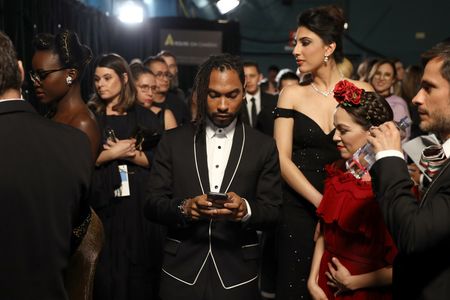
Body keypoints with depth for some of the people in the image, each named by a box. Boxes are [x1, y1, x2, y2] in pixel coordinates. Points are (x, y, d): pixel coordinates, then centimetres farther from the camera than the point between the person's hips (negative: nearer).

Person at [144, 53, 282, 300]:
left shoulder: (263, 146, 1)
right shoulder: (173, 141, 2)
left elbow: (272, 211, -1)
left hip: (238, 274, 0)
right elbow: (152, 204, -1)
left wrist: (245, 209, -22)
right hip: (181, 272, 0)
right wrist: (184, 208, -20)